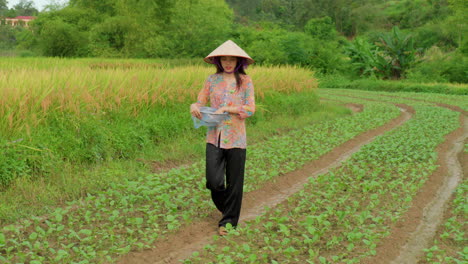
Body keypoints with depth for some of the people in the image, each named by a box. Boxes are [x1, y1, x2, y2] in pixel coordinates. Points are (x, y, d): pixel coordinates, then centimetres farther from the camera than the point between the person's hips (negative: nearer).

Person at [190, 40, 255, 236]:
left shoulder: (245, 81, 1)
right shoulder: (212, 79, 8)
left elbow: (250, 109, -6)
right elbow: (201, 100, 8)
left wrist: (226, 109, -16)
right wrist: (195, 107, -16)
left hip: (236, 138, -1)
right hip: (214, 137, 2)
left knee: (234, 182, 5)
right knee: (213, 181, -6)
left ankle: (229, 221, 21)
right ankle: (225, 207, 27)